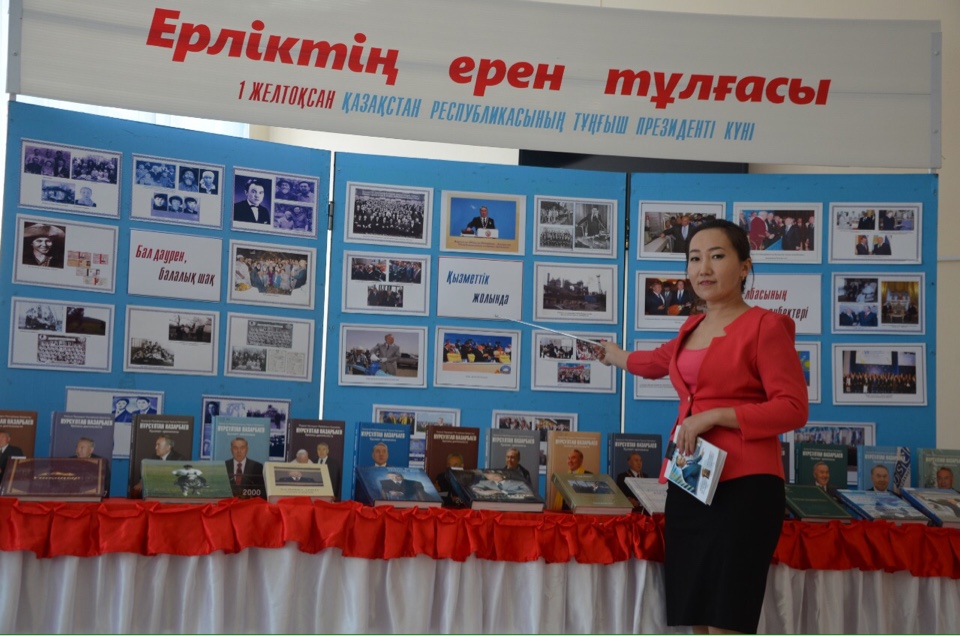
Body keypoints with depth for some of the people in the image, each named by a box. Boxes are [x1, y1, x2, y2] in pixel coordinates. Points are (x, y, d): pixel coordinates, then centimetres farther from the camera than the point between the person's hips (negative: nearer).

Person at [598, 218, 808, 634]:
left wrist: (713, 416, -16)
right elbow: (658, 362, 38)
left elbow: (793, 408, -12)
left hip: (742, 487, -7)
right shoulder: (692, 328, 16)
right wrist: (616, 356, 56)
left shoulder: (765, 326, -6)